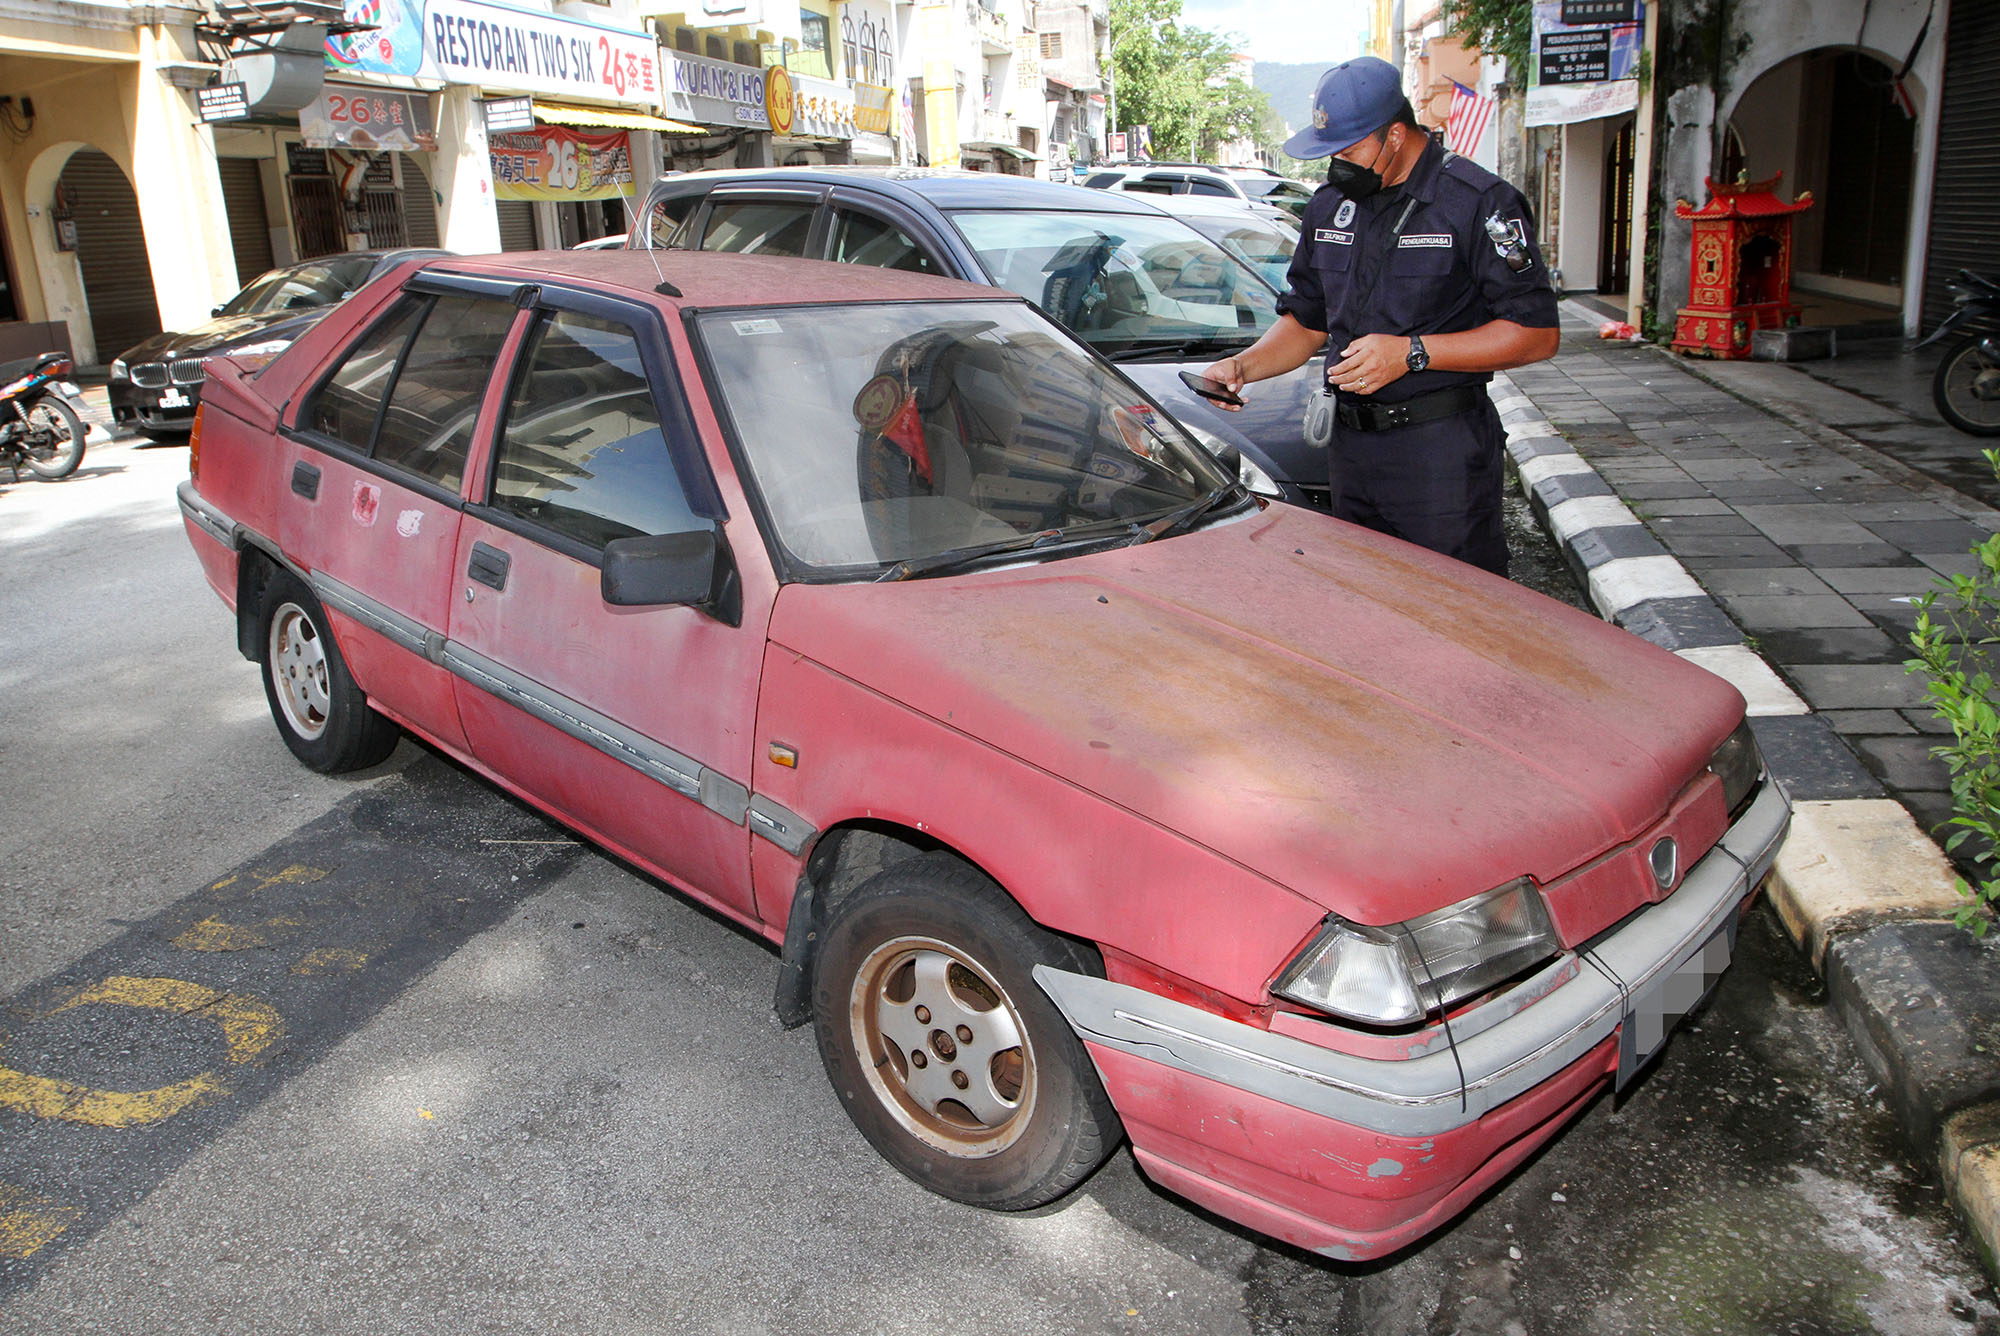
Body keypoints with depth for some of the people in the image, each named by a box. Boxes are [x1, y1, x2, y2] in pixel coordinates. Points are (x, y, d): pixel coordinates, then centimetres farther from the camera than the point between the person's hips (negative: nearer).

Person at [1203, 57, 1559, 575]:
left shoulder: (1479, 202, -9)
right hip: (1351, 446, 6)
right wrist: (1243, 366, 1)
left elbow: (1538, 333, -12)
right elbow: (1306, 323, 20)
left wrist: (1412, 353, -18)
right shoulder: (1330, 207, 12)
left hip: (1444, 451, -6)